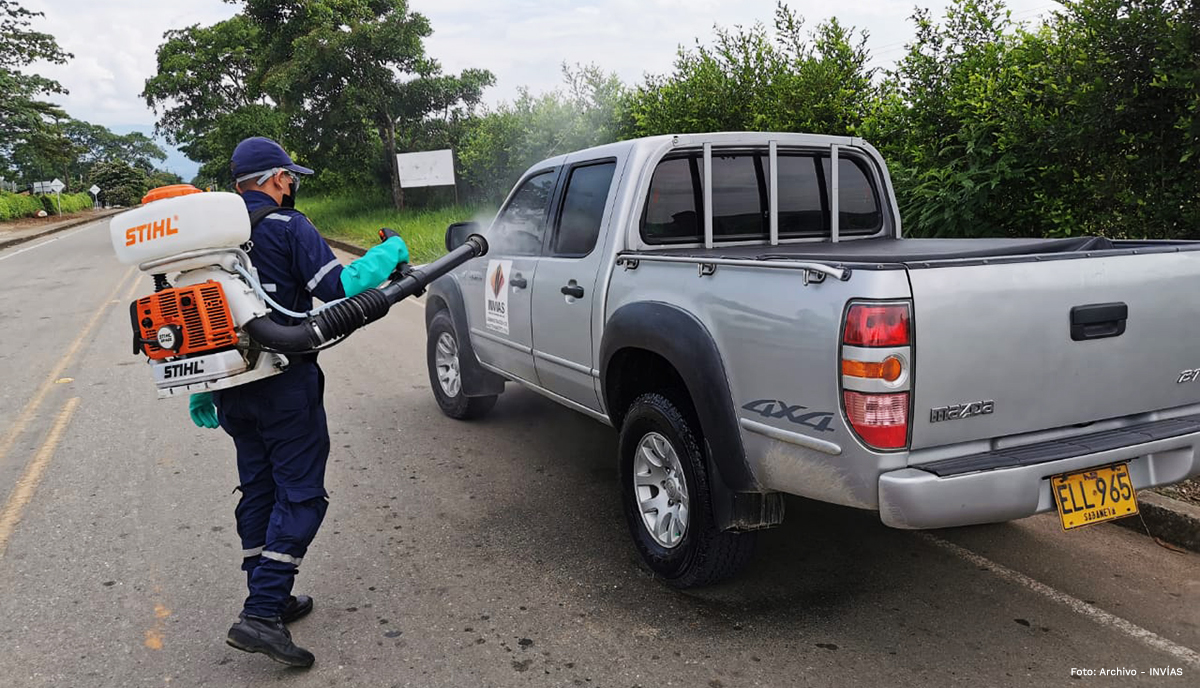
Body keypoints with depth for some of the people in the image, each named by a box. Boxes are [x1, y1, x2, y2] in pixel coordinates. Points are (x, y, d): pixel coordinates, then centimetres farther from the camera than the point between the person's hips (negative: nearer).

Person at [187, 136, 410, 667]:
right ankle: (261, 614, -7)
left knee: (259, 489, 16)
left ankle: (270, 599, 25)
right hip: (285, 385, -8)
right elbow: (338, 288, -21)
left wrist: (202, 390, 17)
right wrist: (388, 255, -5)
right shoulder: (288, 227, -10)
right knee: (300, 493, -2)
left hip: (232, 386, 8)